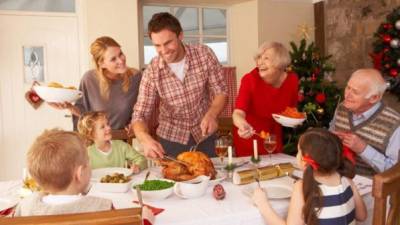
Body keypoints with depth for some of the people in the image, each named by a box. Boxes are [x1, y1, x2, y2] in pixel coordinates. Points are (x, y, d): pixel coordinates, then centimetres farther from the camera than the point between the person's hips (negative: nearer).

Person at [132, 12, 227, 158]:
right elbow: (139, 115, -15)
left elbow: (220, 91, -9)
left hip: (204, 135, 1)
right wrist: (146, 139, -36)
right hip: (171, 139, -1)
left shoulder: (204, 54, -15)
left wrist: (211, 115, -30)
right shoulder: (152, 72, -16)